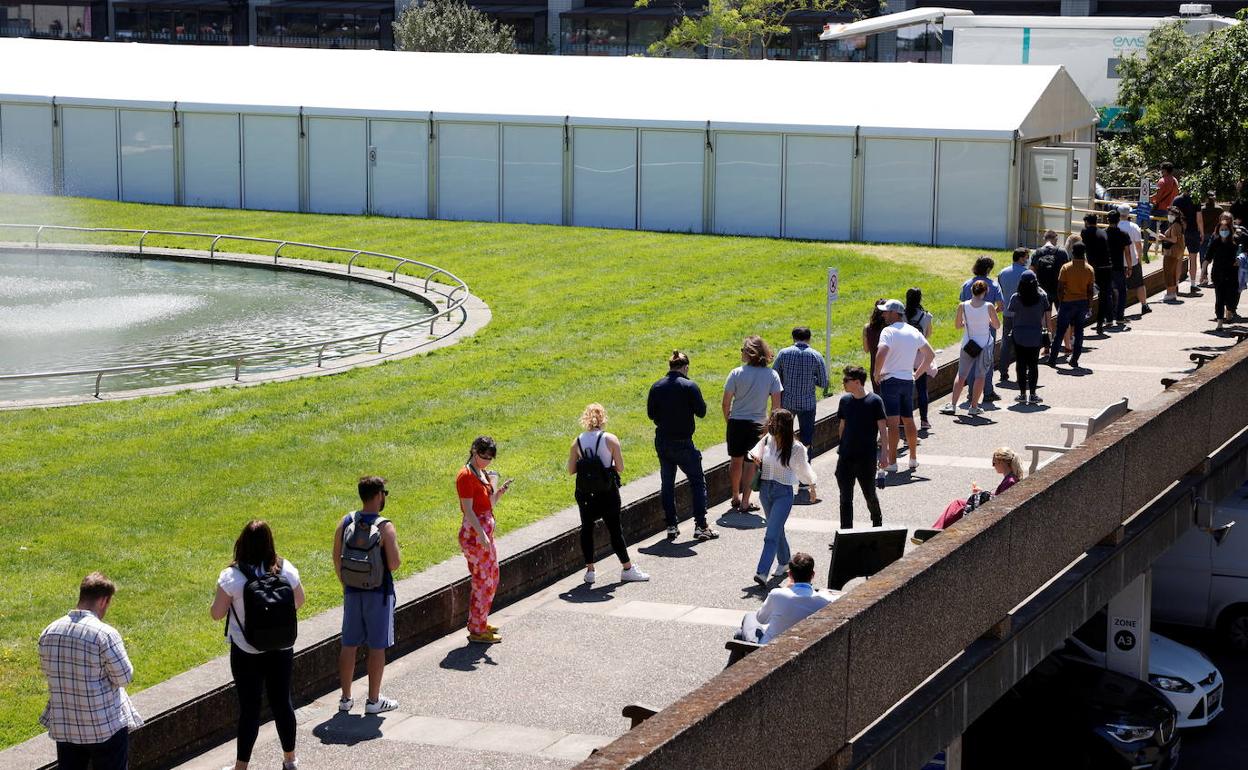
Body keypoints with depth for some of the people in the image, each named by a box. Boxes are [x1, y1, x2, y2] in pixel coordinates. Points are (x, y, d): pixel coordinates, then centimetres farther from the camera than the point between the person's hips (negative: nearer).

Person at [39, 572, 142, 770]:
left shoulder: (49, 632, -2)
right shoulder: (105, 634, -20)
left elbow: (46, 671, 11)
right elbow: (124, 677, -14)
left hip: (63, 725, 5)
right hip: (105, 726, -5)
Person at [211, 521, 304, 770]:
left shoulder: (231, 576, -18)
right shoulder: (286, 570, -8)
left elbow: (216, 614, -11)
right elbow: (299, 601, 7)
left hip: (246, 653, -3)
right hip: (282, 649, 3)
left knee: (249, 707, 6)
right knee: (282, 702, 17)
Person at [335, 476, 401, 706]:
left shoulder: (346, 522, -1)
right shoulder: (384, 527, -16)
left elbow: (337, 558, 5)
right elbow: (394, 564, -19)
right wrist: (396, 555, 3)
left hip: (352, 592, 5)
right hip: (379, 592, -5)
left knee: (349, 645, 12)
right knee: (377, 647, 5)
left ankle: (346, 698, 19)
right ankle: (373, 700, 10)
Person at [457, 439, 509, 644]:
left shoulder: (483, 473, 13)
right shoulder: (466, 476, -15)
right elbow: (468, 510, -19)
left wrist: (500, 492, 0)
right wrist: (482, 535, -23)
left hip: (486, 532, 10)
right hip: (474, 534, -10)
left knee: (492, 579, 18)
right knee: (483, 582, -5)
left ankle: (479, 622, 30)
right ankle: (477, 631, 3)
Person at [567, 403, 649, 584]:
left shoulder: (577, 442, -2)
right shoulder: (610, 439, -11)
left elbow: (571, 470, 0)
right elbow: (620, 468, -9)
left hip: (584, 493, 2)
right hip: (607, 492, -2)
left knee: (587, 528, 13)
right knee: (615, 528, 6)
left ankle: (589, 570, 13)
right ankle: (627, 569, 12)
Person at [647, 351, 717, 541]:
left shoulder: (656, 387, 0)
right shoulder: (690, 386, -13)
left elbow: (650, 413, 6)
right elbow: (701, 412, -11)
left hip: (662, 442, 4)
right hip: (683, 443, -4)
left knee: (667, 483, 13)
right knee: (697, 482, 6)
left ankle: (671, 527, 12)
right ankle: (701, 526, 3)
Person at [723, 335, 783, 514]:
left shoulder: (736, 373, -8)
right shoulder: (771, 375, -5)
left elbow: (726, 403, -5)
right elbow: (776, 405, -6)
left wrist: (728, 420, 11)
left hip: (736, 421, 0)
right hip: (758, 424, 0)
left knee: (736, 460, 17)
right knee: (750, 463, 7)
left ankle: (736, 497, 29)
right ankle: (745, 502, 5)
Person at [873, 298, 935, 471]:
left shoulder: (889, 331, -13)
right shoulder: (914, 332, 9)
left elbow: (881, 353, -30)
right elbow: (931, 354, 15)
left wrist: (877, 373, -15)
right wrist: (917, 373, 16)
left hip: (890, 380, -7)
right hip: (908, 381, 7)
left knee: (893, 423, -7)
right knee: (908, 421, 17)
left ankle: (892, 462, -6)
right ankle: (913, 458, 24)